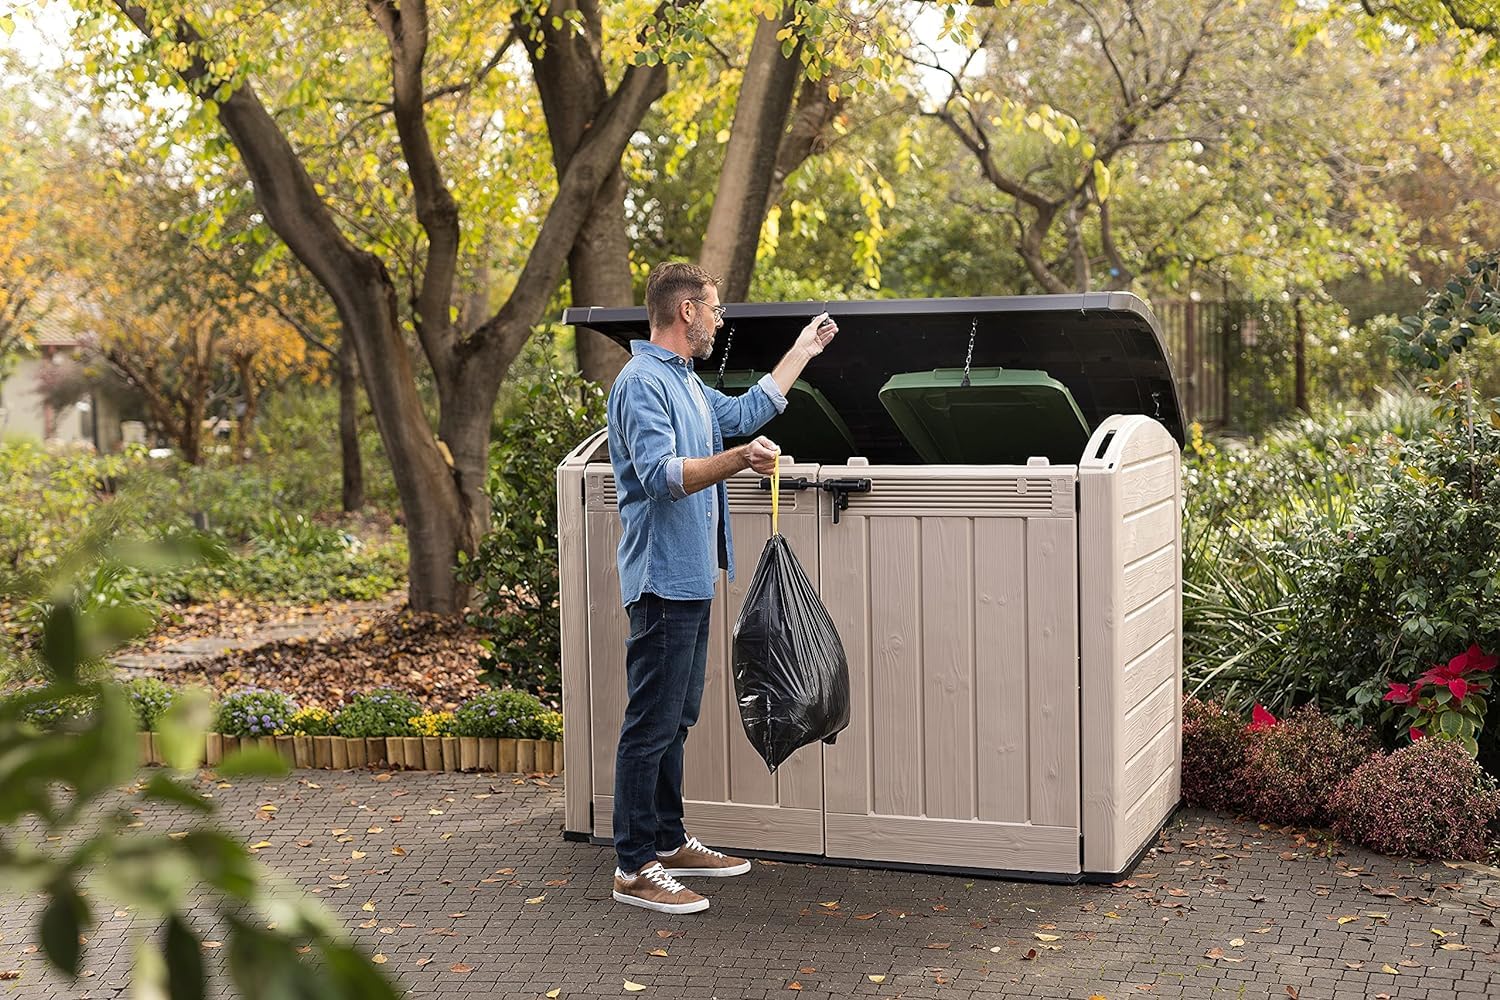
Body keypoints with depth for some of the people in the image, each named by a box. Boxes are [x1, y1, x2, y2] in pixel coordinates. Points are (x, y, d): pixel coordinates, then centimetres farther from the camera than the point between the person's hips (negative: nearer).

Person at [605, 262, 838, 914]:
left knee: (675, 720, 16)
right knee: (651, 724, -7)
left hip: (691, 579, 10)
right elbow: (660, 474, -25)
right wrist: (736, 461, -36)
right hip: (662, 579, -10)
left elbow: (743, 413, 34)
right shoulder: (643, 381, -14)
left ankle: (668, 843, 25)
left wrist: (802, 352, 36)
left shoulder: (683, 381, 18)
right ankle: (634, 869, -1)